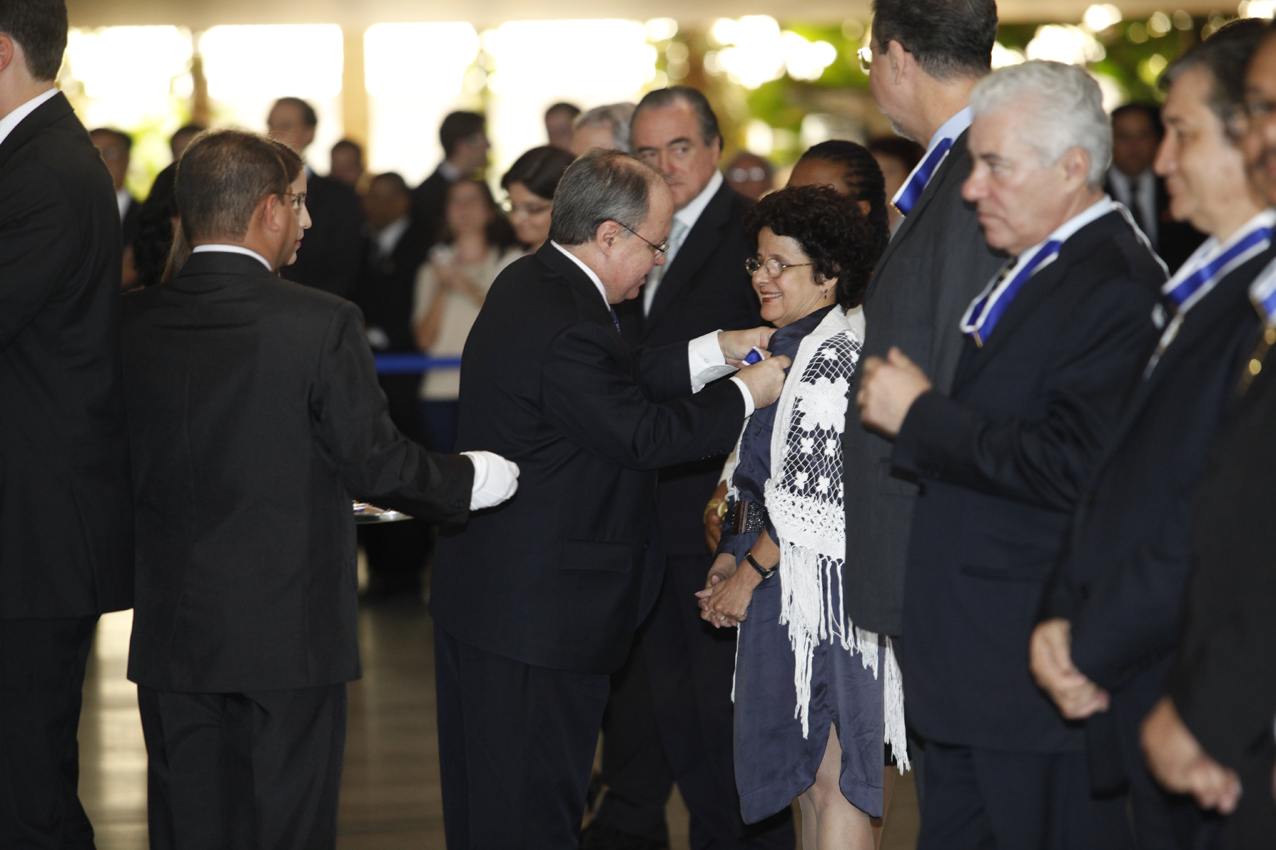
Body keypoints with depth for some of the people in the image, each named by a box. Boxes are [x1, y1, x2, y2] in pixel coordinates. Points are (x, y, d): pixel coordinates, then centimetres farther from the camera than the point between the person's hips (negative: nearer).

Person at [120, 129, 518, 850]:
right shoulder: (322, 324, -13)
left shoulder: (132, 322, -1)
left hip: (172, 633, 4)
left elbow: (121, 464, 7)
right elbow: (376, 461, -10)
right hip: (289, 631, -4)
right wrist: (470, 481, 7)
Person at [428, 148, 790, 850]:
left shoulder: (530, 284, 8)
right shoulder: (564, 326, -25)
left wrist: (714, 351, 12)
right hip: (538, 610, -11)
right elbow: (643, 434, -20)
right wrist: (746, 395, -8)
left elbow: (621, 379, 15)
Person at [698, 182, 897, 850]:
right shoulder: (794, 346, 15)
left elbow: (815, 495, -20)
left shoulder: (836, 355, -17)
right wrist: (731, 555, 10)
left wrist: (750, 574, -12)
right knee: (806, 770, 14)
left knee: (831, 769, -6)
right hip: (783, 582, 10)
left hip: (820, 587, -10)